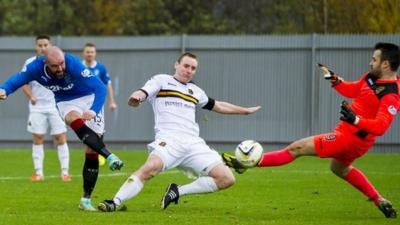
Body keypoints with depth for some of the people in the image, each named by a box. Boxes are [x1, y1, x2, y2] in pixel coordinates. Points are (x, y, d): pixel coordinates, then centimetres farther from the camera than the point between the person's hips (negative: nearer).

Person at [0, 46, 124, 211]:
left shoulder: (73, 64, -33)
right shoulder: (36, 67, -23)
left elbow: (101, 88, -32)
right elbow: (16, 80, -13)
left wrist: (93, 111, -47)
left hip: (89, 99, -2)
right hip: (66, 103, 2)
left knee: (92, 152, -6)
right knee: (76, 122, -35)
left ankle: (86, 199, 4)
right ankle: (109, 156, -40)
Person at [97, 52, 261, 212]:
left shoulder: (195, 91, 27)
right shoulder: (161, 81, 11)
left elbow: (217, 106, 42)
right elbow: (140, 94, -6)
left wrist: (245, 111, 47)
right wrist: (135, 97, -31)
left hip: (194, 143, 6)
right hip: (169, 139, -6)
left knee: (227, 179, -8)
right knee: (151, 167, -37)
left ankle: (177, 192, 0)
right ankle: (115, 203, -34)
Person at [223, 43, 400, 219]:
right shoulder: (371, 78, 2)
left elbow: (380, 127, -34)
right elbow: (353, 90, 20)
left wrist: (356, 120, -47)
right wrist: (334, 79, 6)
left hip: (351, 138, -10)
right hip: (355, 139, 10)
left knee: (297, 148, -9)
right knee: (339, 168, 36)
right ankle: (380, 202, 34)